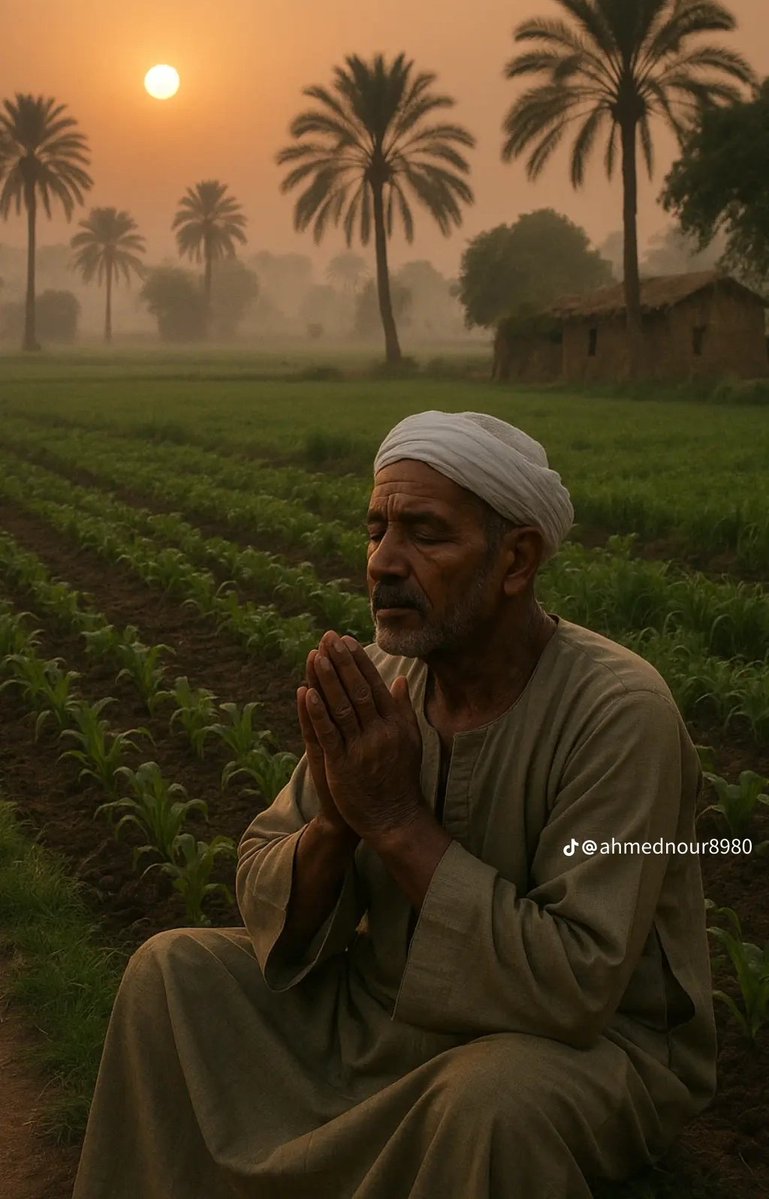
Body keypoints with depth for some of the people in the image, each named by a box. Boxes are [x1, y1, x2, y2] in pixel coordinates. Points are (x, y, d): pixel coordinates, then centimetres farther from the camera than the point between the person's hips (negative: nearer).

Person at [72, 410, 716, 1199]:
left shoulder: (618, 713, -25)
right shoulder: (381, 679, -7)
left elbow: (575, 987, -29)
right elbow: (264, 902, -3)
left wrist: (398, 821, -30)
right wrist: (335, 822, -25)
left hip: (593, 1040, -5)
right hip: (396, 1005, 6)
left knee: (492, 1093, -37)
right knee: (173, 970, -4)